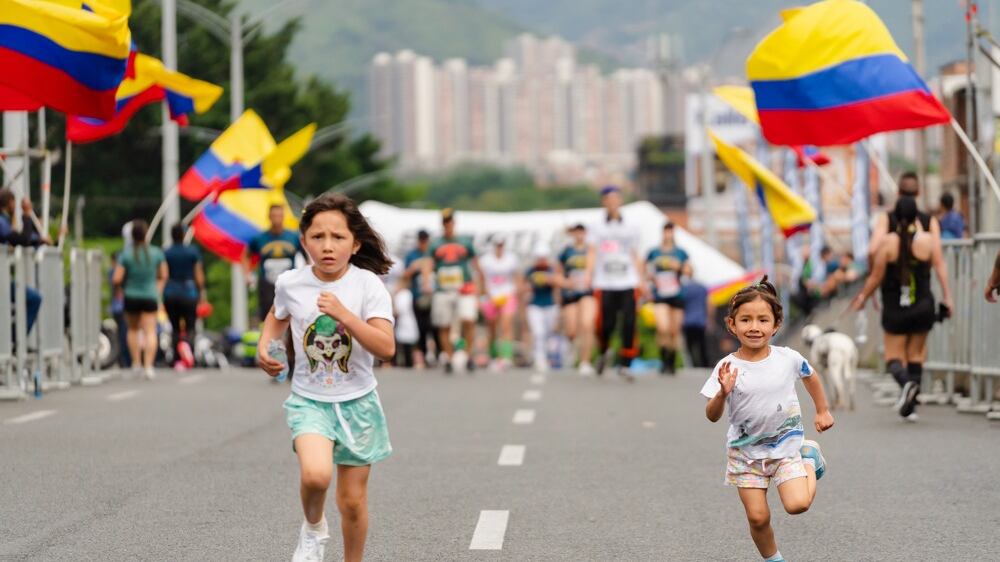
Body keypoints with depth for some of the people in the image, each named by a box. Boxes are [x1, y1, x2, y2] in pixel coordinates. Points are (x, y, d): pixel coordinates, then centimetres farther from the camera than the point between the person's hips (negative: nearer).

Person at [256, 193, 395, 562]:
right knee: (316, 474, -26)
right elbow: (278, 316, 19)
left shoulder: (368, 286, -13)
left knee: (353, 500, 7)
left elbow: (386, 348, -23)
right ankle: (313, 529, 7)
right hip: (309, 400, 0)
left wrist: (344, 314, -32)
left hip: (356, 403, 0)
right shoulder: (290, 283, -6)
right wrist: (264, 347, 0)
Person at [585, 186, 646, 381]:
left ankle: (625, 365, -5)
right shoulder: (598, 228, 10)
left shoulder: (630, 229, 15)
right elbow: (592, 252, 1)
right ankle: (604, 352, 24)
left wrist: (640, 281, 10)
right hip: (605, 283, -1)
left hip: (628, 284, 1)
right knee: (606, 324, -6)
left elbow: (635, 256, 17)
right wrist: (589, 274, -15)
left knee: (629, 324, -11)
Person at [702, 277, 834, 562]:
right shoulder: (727, 367, -13)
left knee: (797, 504, -17)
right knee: (758, 517, -4)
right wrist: (723, 393, -32)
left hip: (786, 445, 0)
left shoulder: (788, 358, -9)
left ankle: (810, 460, 13)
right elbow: (712, 416, -13)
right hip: (746, 450, 0)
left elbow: (810, 376, 14)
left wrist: (823, 411, 22)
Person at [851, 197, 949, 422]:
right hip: (922, 308, 2)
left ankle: (906, 382, -25)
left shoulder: (888, 242, -10)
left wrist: (862, 297, 8)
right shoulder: (928, 240, -6)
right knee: (916, 355, 14)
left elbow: (876, 277, -4)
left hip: (894, 310, -2)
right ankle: (909, 407, 11)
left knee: (894, 356, 7)